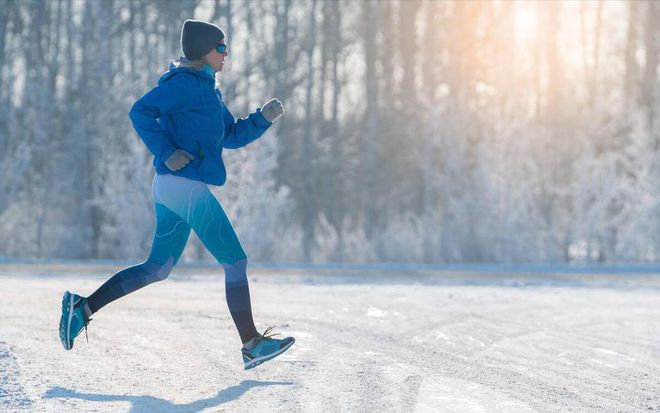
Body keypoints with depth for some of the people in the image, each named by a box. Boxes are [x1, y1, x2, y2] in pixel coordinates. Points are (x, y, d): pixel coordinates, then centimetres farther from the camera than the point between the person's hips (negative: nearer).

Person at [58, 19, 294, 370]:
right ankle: (252, 346, 1)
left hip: (170, 187, 10)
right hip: (185, 185, -10)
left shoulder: (205, 89, 21)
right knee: (236, 262, -3)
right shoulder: (186, 82, -9)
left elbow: (232, 136, 23)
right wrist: (166, 152, -23)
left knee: (156, 269, 13)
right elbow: (141, 111, -19)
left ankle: (83, 307, 9)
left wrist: (263, 118, 10)